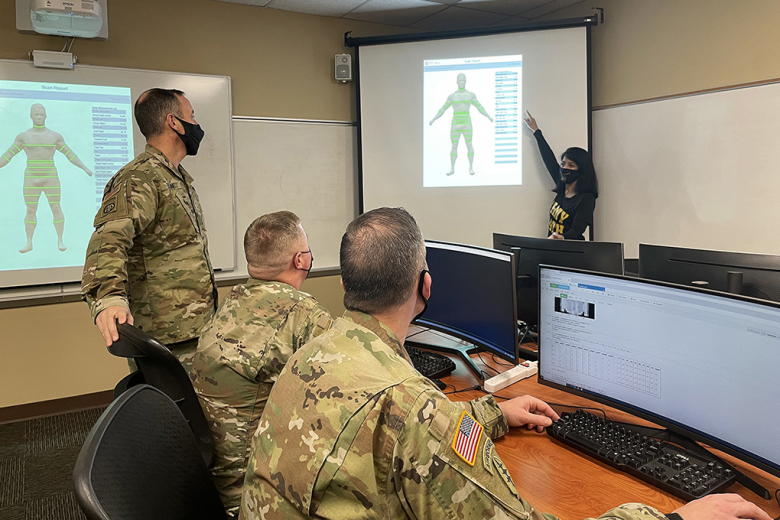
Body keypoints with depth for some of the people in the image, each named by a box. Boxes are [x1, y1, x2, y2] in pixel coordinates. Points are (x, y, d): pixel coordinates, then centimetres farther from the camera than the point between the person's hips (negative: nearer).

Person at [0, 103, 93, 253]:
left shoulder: (55, 136, 2)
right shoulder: (23, 136, 3)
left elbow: (70, 154, 6)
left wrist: (85, 168, -3)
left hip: (51, 178, -1)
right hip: (32, 179, 1)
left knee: (56, 209, -1)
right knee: (30, 211, 2)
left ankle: (60, 241, 11)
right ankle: (29, 243, 12)